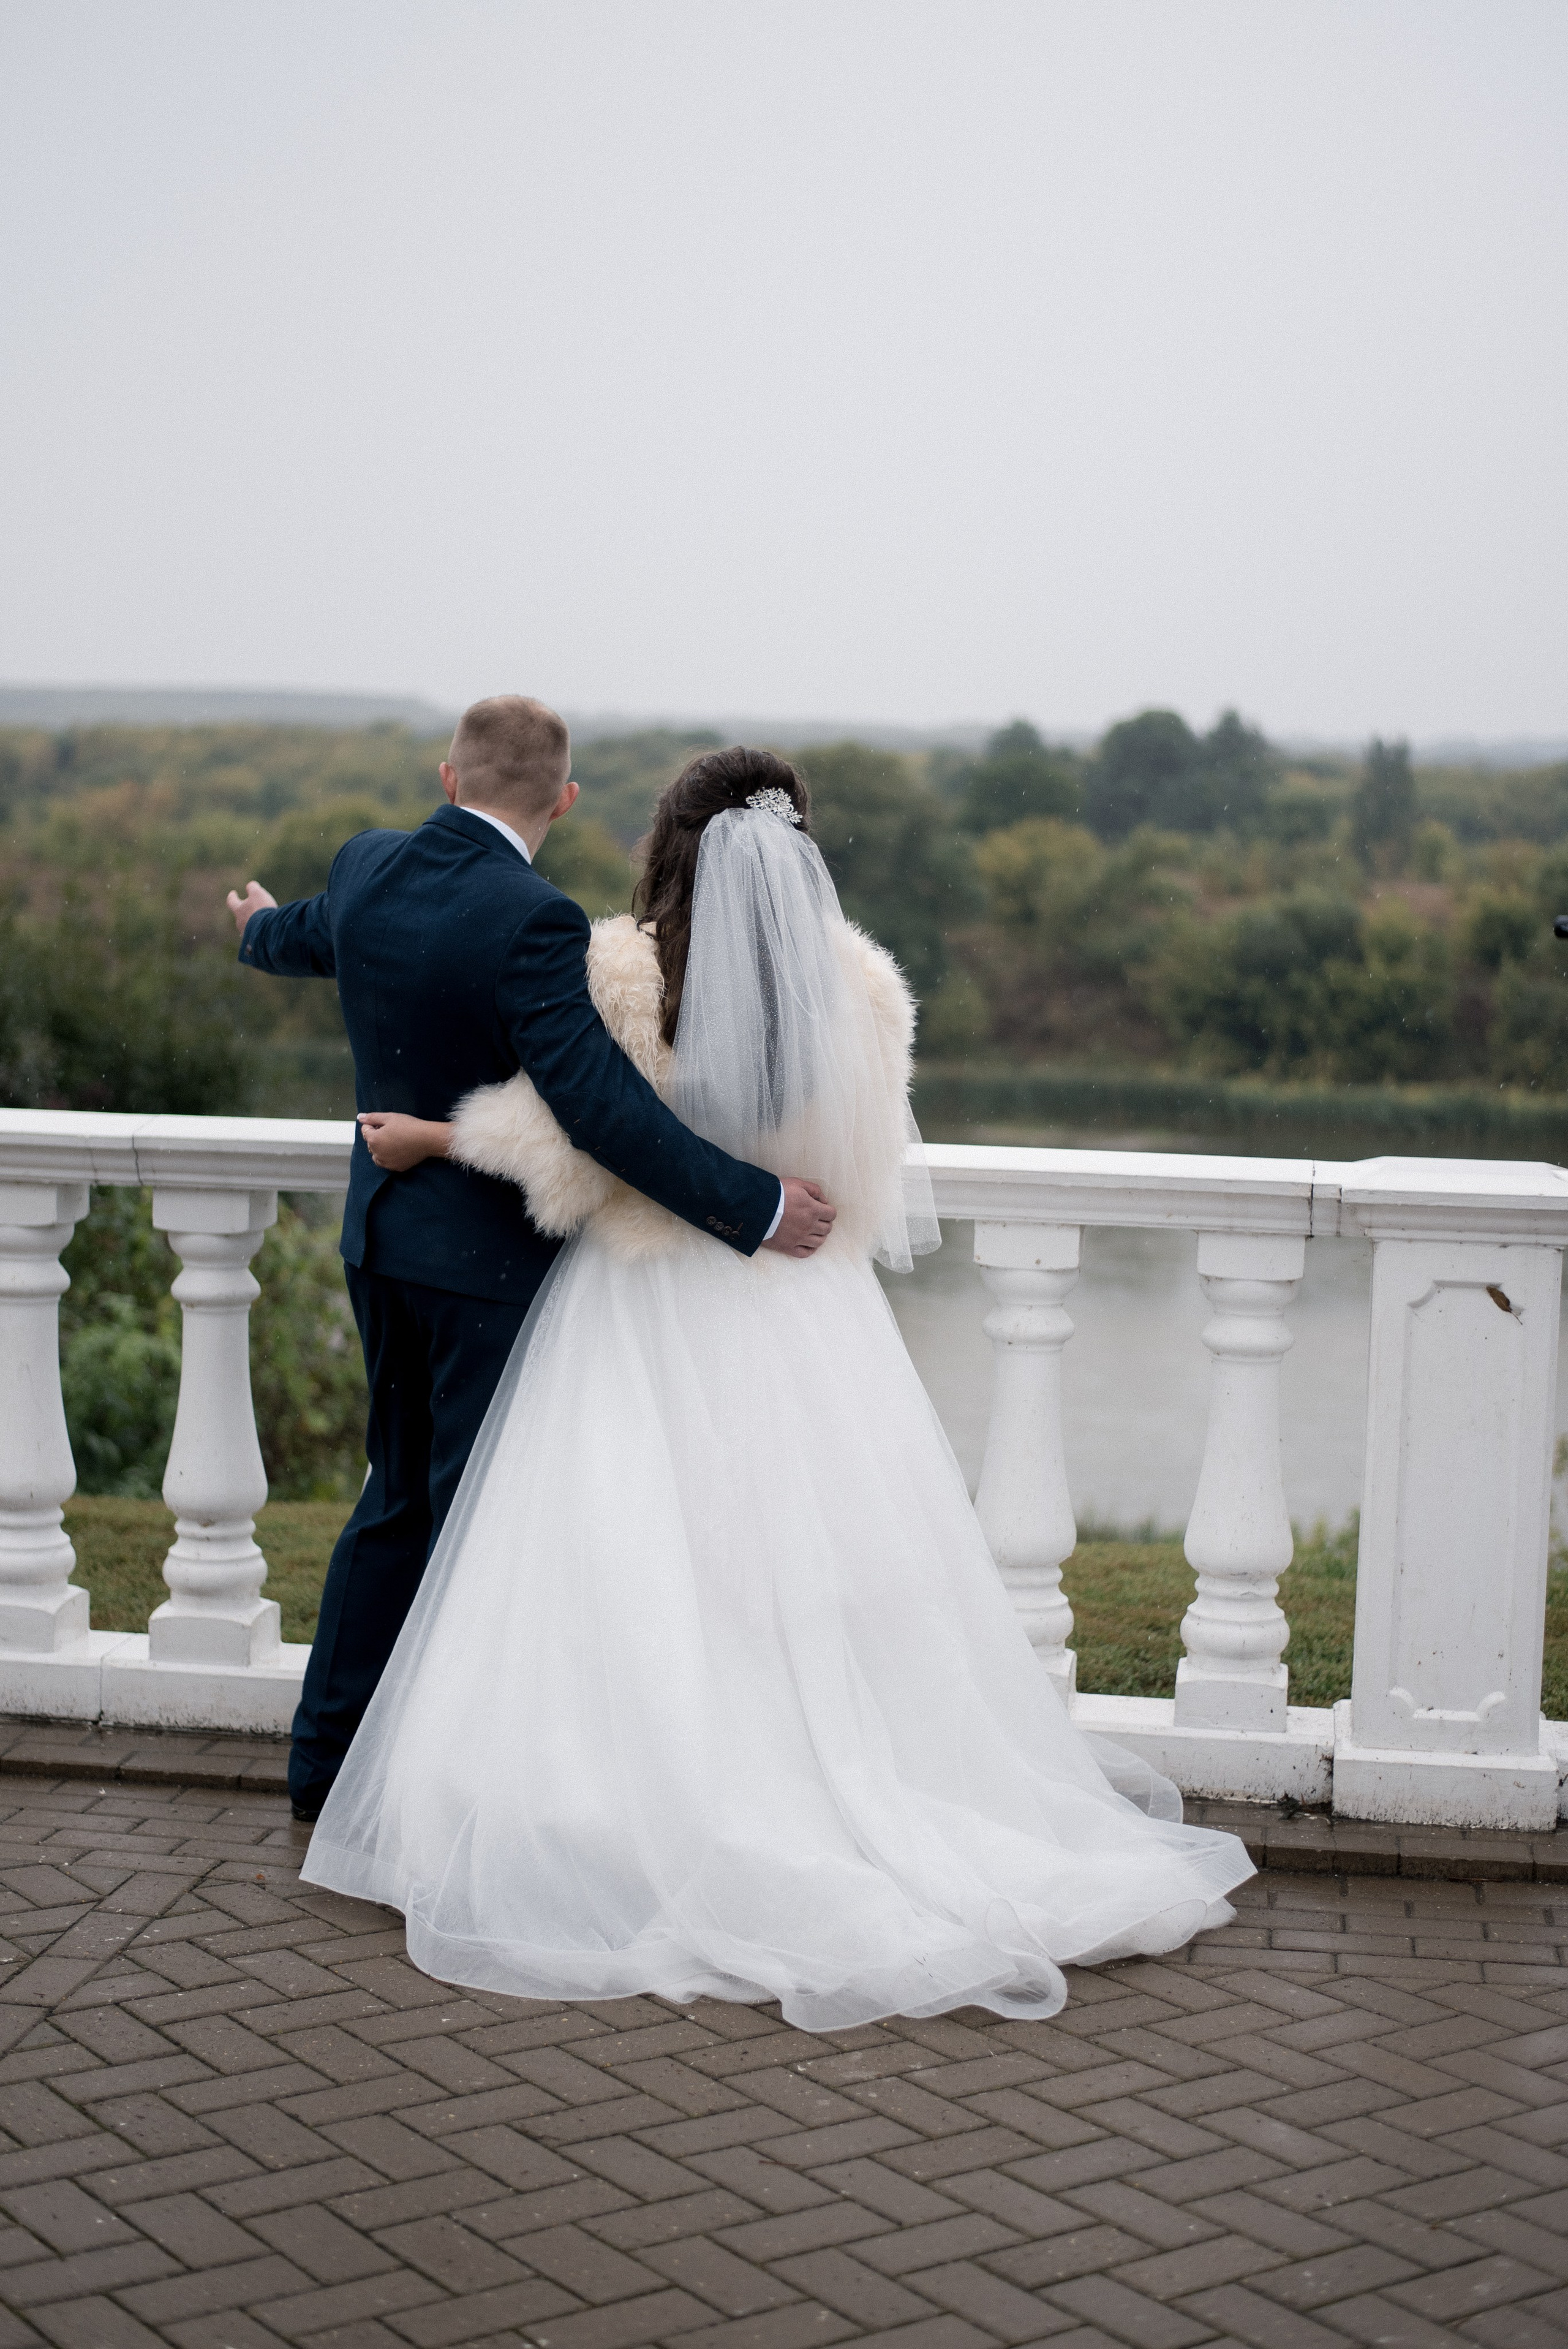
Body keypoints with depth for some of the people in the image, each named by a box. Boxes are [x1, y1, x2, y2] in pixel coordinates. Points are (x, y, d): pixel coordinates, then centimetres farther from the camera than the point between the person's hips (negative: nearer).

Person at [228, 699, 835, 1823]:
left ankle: (329, 1759, 29)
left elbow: (309, 937, 26)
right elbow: (602, 1103, -29)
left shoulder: (366, 868, 1)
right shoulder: (530, 920, -23)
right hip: (491, 1262, -8)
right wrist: (756, 1206, -24)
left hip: (384, 1235, 8)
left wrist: (265, 929, 50)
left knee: (402, 1496, 21)